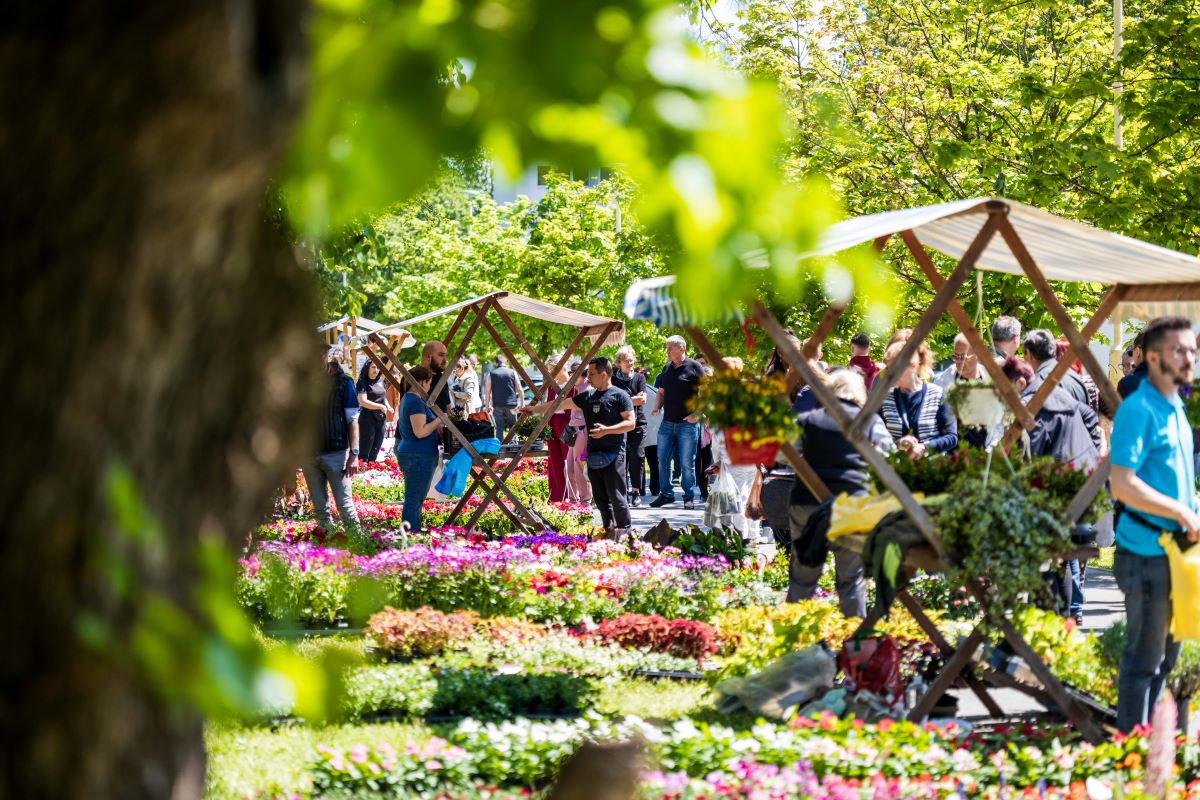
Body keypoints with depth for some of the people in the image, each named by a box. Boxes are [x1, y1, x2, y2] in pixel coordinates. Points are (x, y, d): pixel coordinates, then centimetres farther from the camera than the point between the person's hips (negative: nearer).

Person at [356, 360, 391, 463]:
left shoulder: (381, 381, 11)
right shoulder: (362, 383, -9)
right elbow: (363, 402, -18)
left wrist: (388, 407, 4)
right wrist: (381, 407, -15)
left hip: (381, 419, 7)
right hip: (368, 420, -7)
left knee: (374, 454, 13)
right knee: (364, 454, -5)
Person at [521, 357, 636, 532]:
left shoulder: (619, 396, -4)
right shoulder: (587, 396, 16)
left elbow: (631, 423, -9)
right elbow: (562, 403, 21)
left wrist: (607, 430, -19)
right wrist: (535, 409, 22)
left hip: (613, 454, -7)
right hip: (593, 455, 7)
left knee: (616, 497, -7)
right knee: (600, 498, 7)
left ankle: (624, 531, -1)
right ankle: (609, 530, 12)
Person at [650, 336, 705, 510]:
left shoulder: (694, 367, -5)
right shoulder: (667, 368, 13)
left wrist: (696, 413, -15)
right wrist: (657, 408, 4)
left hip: (688, 423, -6)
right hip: (667, 422, 6)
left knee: (687, 462, -2)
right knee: (662, 459, 6)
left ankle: (689, 497, 6)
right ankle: (665, 494, 15)